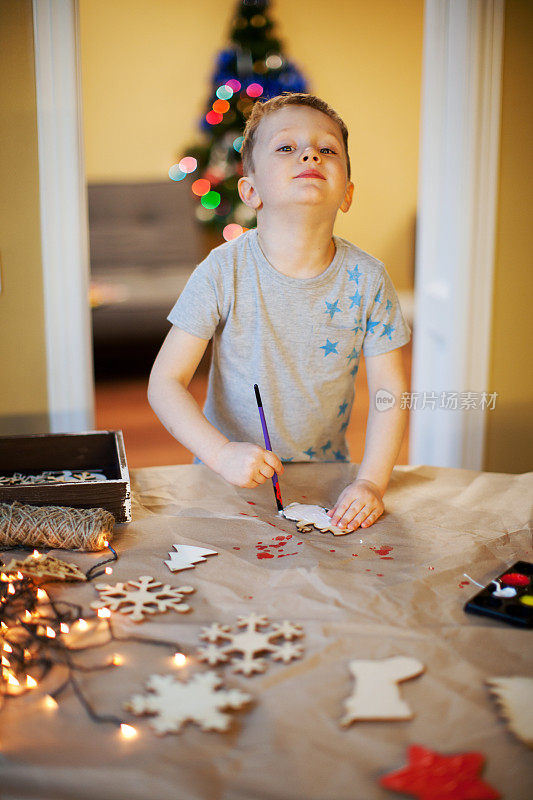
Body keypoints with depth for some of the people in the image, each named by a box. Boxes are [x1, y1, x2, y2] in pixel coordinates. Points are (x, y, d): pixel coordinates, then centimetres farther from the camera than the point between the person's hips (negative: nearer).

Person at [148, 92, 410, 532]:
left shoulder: (366, 278, -10)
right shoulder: (223, 272, -15)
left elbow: (390, 391, -4)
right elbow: (165, 382, -13)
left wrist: (371, 482, -15)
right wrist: (223, 454, -25)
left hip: (325, 475, 1)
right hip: (230, 480, -1)